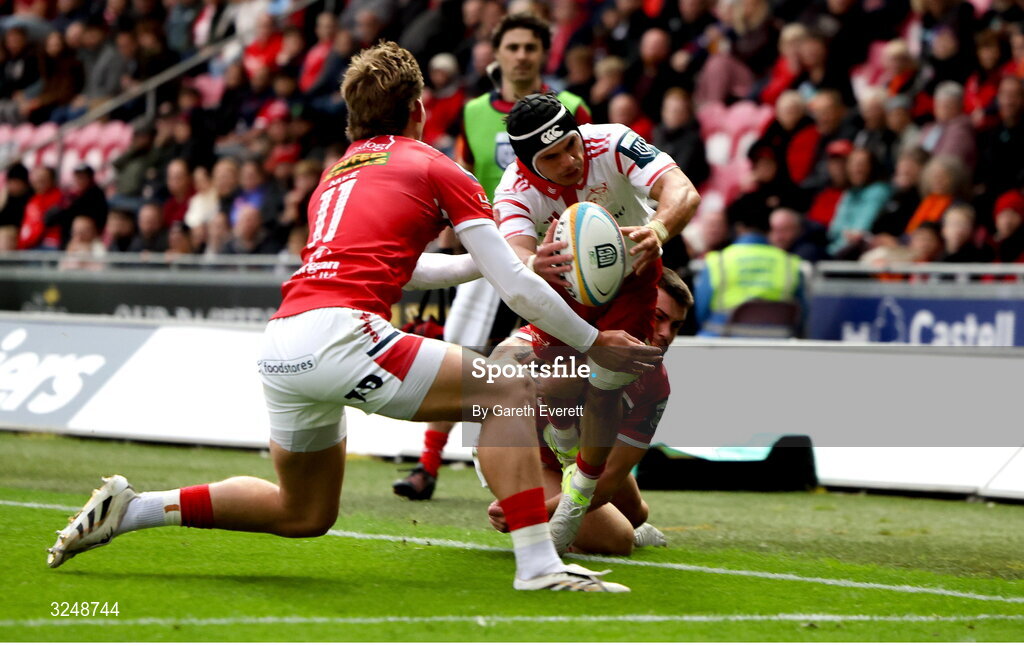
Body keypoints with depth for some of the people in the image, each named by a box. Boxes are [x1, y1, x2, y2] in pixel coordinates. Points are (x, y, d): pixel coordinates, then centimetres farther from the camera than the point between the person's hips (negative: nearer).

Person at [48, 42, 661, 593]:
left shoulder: (335, 175, 27)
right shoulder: (437, 169, 8)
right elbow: (516, 286, 4)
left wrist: (481, 264, 46)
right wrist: (594, 342, 14)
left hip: (278, 352, 7)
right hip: (339, 335, -7)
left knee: (304, 515, 25)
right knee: (509, 392, 0)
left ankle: (131, 507, 19)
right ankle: (537, 564, -14)